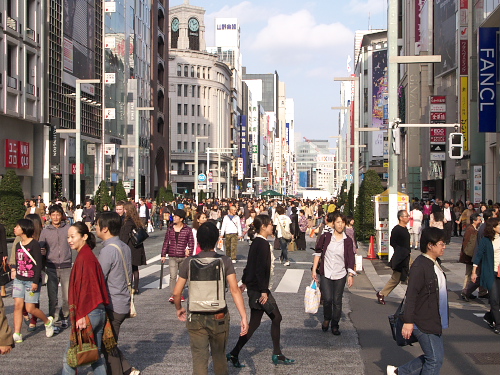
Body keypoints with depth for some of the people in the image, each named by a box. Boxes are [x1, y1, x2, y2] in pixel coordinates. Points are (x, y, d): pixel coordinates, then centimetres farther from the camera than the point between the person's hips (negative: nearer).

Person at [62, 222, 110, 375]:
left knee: (69, 358, 0)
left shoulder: (84, 257, -14)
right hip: (99, 312, 9)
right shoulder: (88, 255, 13)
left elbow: (85, 288, -19)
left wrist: (81, 316, -20)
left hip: (88, 314, -9)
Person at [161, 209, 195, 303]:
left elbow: (191, 242, 4)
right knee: (173, 276, -8)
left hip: (183, 257, 0)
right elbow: (166, 242, 10)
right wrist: (163, 255, 8)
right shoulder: (170, 229, 6)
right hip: (172, 257, 0)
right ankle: (172, 296, -6)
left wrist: (189, 250, -9)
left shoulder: (187, 230, -1)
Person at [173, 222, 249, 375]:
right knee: (219, 356, 20)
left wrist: (179, 309, 18)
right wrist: (244, 317, -12)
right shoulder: (224, 261, -7)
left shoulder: (189, 262, -4)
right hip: (219, 317, 0)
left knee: (199, 359, 4)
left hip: (195, 318, 0)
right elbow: (234, 290, -13)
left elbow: (176, 293, -1)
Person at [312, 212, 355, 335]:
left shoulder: (347, 240, 0)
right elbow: (317, 252, 4)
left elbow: (351, 259, 3)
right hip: (325, 273, -1)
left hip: (340, 275, 1)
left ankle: (335, 325, 20)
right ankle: (327, 319, 21)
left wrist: (351, 275, -4)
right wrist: (314, 269, 2)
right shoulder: (326, 236, -3)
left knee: (337, 301, 3)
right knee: (327, 299, -8)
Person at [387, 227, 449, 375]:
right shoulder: (420, 266, -19)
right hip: (423, 323, -10)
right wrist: (408, 321, -23)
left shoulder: (435, 263, 11)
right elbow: (411, 295, -21)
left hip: (435, 322, 10)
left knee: (435, 357, 14)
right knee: (435, 359, -4)